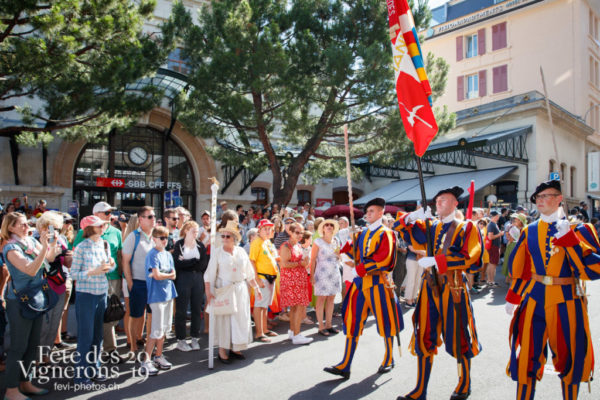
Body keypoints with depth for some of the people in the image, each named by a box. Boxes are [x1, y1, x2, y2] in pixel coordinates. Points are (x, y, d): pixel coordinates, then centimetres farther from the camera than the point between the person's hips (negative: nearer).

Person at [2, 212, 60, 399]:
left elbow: (49, 258, 2)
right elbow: (31, 270, -27)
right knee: (18, 346, 1)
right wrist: (44, 246, -33)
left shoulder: (32, 241, 4)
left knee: (33, 344, 15)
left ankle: (24, 382, 29)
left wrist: (54, 242, -13)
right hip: (19, 301, -7)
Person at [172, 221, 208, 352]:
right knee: (181, 310, 2)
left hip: (198, 279, 3)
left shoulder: (200, 245, 9)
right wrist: (195, 261, -10)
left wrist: (186, 263, -7)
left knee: (197, 309, 7)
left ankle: (195, 338, 18)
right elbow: (177, 263, -12)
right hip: (183, 280, -3)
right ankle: (180, 340, 12)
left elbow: (204, 264, -1)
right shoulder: (179, 245, 0)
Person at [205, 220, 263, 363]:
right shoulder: (217, 252, -2)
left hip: (240, 290, 4)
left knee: (240, 318, 6)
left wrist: (256, 288, 11)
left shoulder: (241, 251, 7)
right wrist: (208, 291, -16)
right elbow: (210, 273, -6)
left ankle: (235, 348, 20)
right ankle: (222, 350, 9)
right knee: (223, 318, -1)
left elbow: (249, 272, 13)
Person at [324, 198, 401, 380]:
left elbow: (384, 259, -16)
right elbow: (357, 256, 11)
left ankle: (389, 360, 28)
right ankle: (345, 365, 5)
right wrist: (347, 246, -5)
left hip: (378, 282, -5)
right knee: (353, 323, 2)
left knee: (385, 321, 8)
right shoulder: (361, 234, 15)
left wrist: (365, 267, -22)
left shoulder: (386, 234, -4)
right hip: (360, 282, 6)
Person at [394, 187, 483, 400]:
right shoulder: (429, 226, 11)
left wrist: (435, 261, -20)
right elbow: (399, 226, 12)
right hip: (429, 286, 4)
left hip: (453, 288, -4)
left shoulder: (466, 227, -1)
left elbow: (470, 257, -15)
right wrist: (413, 216, -8)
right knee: (424, 338, 7)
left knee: (458, 337, 8)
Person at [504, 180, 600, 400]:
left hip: (566, 302, -2)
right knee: (527, 356, 6)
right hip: (533, 299, 2)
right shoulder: (529, 231, 4)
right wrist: (512, 297, 13)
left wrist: (569, 238, -23)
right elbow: (518, 267, 11)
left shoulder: (578, 229, -4)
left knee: (569, 358, 13)